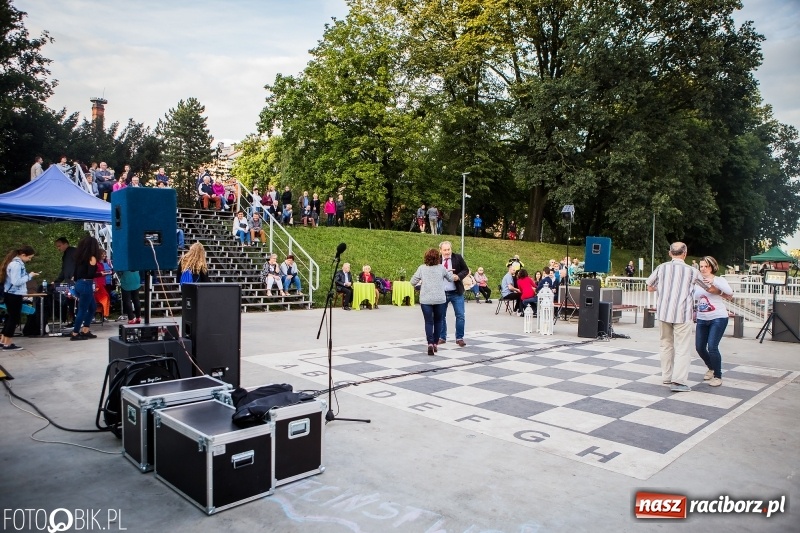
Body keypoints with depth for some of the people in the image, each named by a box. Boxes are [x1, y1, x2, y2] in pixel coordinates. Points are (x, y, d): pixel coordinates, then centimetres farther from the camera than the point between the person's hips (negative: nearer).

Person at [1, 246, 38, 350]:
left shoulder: (16, 263, 12)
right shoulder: (16, 264, -19)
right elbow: (16, 282, -24)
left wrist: (28, 275, 6)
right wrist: (29, 276, -15)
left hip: (11, 294, 10)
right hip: (14, 295, -10)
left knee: (11, 317, 18)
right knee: (14, 318, -2)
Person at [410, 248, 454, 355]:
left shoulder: (422, 268, -1)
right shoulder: (441, 268, 1)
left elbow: (413, 282, 0)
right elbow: (451, 279, 14)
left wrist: (420, 283, 21)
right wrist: (449, 271, 32)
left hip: (426, 299, -1)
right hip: (440, 299, 1)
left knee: (428, 322, 3)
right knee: (438, 321, 16)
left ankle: (430, 343, -13)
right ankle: (435, 343, 20)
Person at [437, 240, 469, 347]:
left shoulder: (458, 258, -3)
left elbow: (466, 270, 2)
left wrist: (458, 276, -15)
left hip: (456, 293, -1)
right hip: (441, 293, 1)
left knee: (460, 316, 0)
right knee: (441, 316, 10)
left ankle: (459, 338, 12)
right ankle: (442, 337, 24)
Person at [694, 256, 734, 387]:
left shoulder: (719, 280, -3)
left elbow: (729, 292, -20)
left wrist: (713, 281, -28)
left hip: (718, 318, -5)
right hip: (702, 319, 5)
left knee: (712, 347, -14)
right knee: (699, 347, 7)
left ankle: (717, 376, 4)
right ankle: (711, 368, 35)